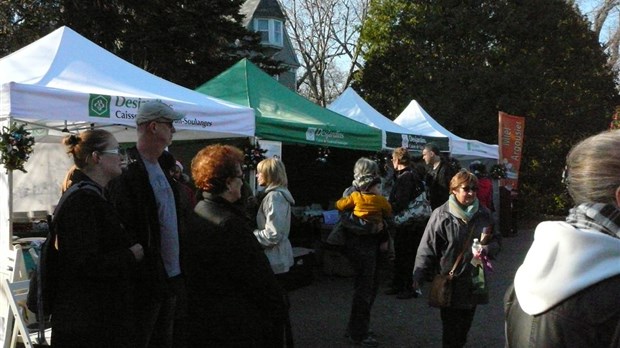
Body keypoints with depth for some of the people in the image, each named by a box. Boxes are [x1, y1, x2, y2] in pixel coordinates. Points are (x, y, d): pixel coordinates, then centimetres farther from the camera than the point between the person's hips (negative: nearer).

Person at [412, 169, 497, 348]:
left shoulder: (483, 214, 2)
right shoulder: (441, 215, -12)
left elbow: (495, 242, 12)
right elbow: (427, 247, -11)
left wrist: (486, 249, -12)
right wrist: (418, 276, -16)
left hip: (473, 280, 4)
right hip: (449, 281, -4)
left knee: (465, 326, 19)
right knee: (450, 327, 4)